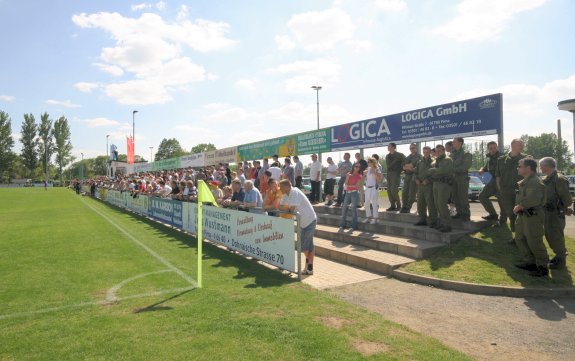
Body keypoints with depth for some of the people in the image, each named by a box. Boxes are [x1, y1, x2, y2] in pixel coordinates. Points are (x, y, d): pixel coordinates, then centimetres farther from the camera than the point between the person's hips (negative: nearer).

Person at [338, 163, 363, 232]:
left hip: (355, 193, -3)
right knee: (344, 208, -1)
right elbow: (346, 185, 5)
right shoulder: (348, 175, 15)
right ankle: (342, 225, 3)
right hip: (348, 193, 4)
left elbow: (358, 186, -3)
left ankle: (353, 226, -4)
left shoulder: (360, 176, 6)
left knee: (354, 208, -8)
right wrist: (353, 185, -5)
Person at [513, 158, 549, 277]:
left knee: (534, 242, -2)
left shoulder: (535, 182, -20)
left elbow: (533, 199, -33)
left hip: (533, 216, -10)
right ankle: (529, 262, 27)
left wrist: (519, 206, -20)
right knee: (520, 238, 16)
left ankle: (543, 267, 12)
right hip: (523, 215, 10)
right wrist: (518, 207, 8)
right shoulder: (525, 181, 12)